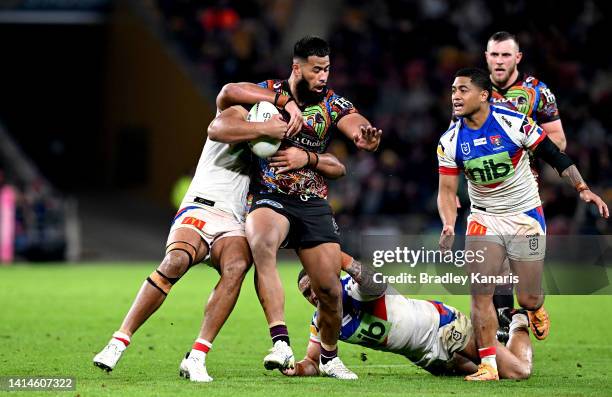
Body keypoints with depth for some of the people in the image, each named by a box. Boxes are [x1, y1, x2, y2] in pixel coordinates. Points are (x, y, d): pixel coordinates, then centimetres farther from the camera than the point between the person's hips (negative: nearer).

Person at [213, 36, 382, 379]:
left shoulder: (332, 103, 3)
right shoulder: (270, 91, -1)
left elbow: (355, 123, -18)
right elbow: (229, 92, -20)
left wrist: (364, 135, -43)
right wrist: (283, 100, -24)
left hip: (313, 204, 3)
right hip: (270, 198, -3)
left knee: (330, 289, 0)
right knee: (262, 242, -37)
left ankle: (329, 357, 30)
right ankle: (281, 342, -43)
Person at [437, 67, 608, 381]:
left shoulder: (513, 123, -17)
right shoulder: (450, 141, -7)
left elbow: (554, 156, -9)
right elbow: (447, 190, -4)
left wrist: (583, 189, -16)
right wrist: (448, 227, -22)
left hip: (525, 216, -2)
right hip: (484, 218, 2)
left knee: (529, 301, 1)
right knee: (480, 292, -13)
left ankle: (534, 310, 39)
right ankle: (488, 366, -6)